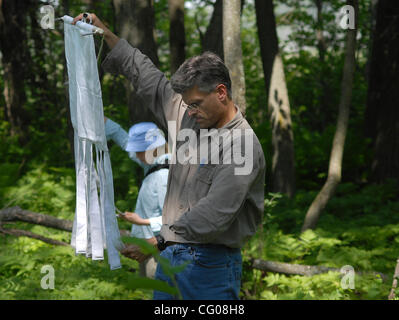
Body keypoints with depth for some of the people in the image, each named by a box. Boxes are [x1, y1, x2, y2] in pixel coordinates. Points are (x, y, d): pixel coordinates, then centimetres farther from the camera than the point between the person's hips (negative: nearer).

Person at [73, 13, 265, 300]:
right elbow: (147, 77, 21)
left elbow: (213, 216, -24)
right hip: (170, 256, 7)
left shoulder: (241, 144, -16)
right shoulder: (186, 116, 8)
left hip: (210, 265, -7)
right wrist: (105, 33, 22)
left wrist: (159, 240, -24)